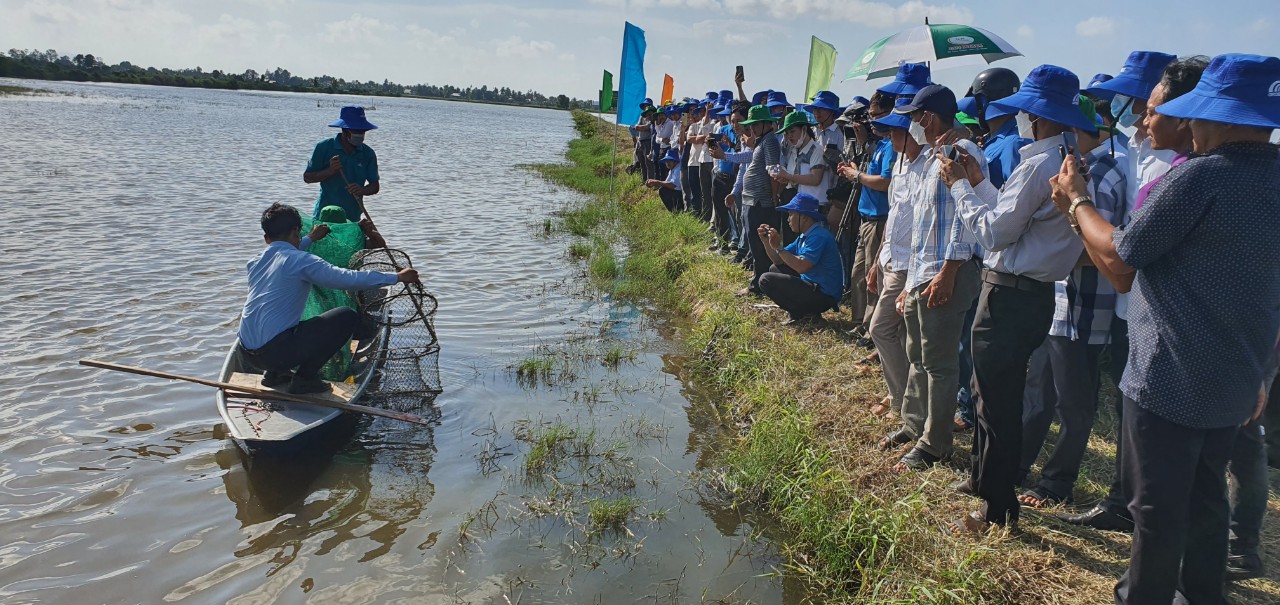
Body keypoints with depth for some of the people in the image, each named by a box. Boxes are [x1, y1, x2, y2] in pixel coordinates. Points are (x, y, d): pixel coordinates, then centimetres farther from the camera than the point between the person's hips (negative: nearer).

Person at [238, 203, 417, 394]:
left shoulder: (255, 263, 14)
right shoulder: (300, 261, -10)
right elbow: (348, 278, -16)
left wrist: (310, 238, 54)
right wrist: (397, 277, -9)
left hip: (247, 353, 8)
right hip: (276, 353, -8)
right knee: (348, 316, -3)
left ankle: (274, 374, 20)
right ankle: (304, 379, 0)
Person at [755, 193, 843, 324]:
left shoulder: (818, 236, -19)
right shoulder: (804, 236, 13)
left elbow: (801, 267, -29)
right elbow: (779, 261, 15)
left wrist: (778, 247, -23)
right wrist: (766, 241, 2)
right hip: (813, 286, 11)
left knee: (766, 280, -13)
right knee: (775, 269, 25)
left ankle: (804, 314, -9)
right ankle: (803, 310, 10)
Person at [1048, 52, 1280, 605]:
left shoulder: (1201, 175, -22)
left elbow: (1119, 262, -17)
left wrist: (1077, 201, -2)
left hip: (1169, 381, -8)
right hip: (1235, 381, 8)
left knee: (1158, 509, 6)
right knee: (1205, 499, 22)